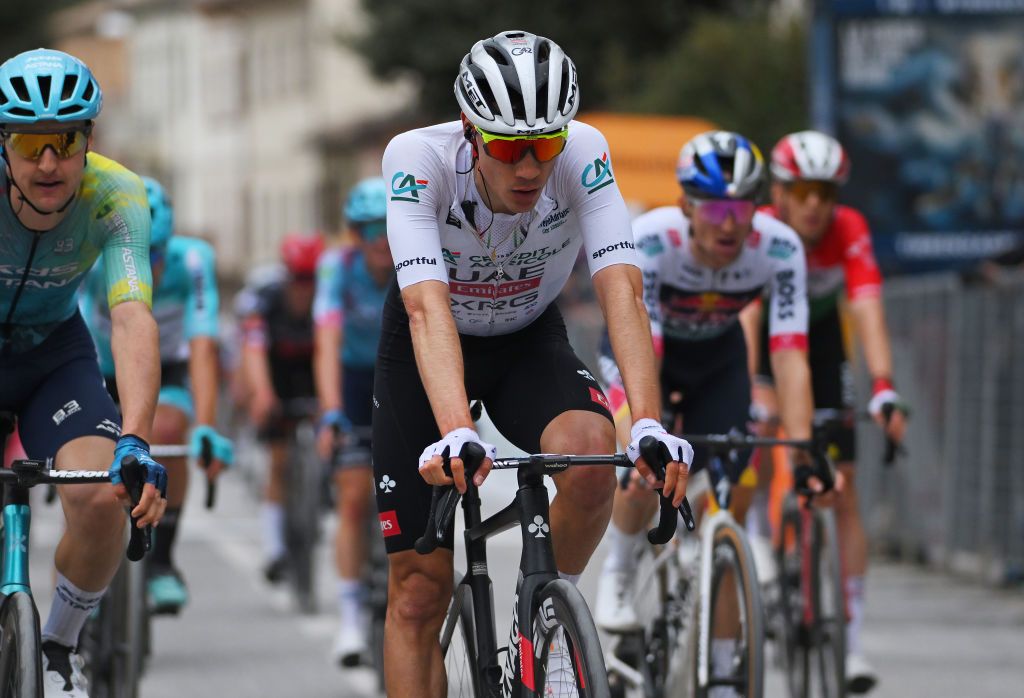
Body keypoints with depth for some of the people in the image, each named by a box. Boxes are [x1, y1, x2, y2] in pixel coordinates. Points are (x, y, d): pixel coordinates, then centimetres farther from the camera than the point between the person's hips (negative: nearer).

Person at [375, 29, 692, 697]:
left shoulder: (583, 154, -27)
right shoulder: (419, 158, -31)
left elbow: (622, 290, -36)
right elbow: (428, 308, -42)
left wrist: (649, 424, -51)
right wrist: (456, 433, -58)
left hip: (530, 342, 1)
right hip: (425, 353, -1)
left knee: (591, 450, -33)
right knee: (419, 592, -6)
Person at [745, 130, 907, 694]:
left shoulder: (849, 232, -28)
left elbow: (867, 309, -38)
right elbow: (745, 315, -43)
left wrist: (883, 390, -52)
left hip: (818, 337, 1)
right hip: (757, 339, -1)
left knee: (842, 487, -7)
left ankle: (850, 642, -6)